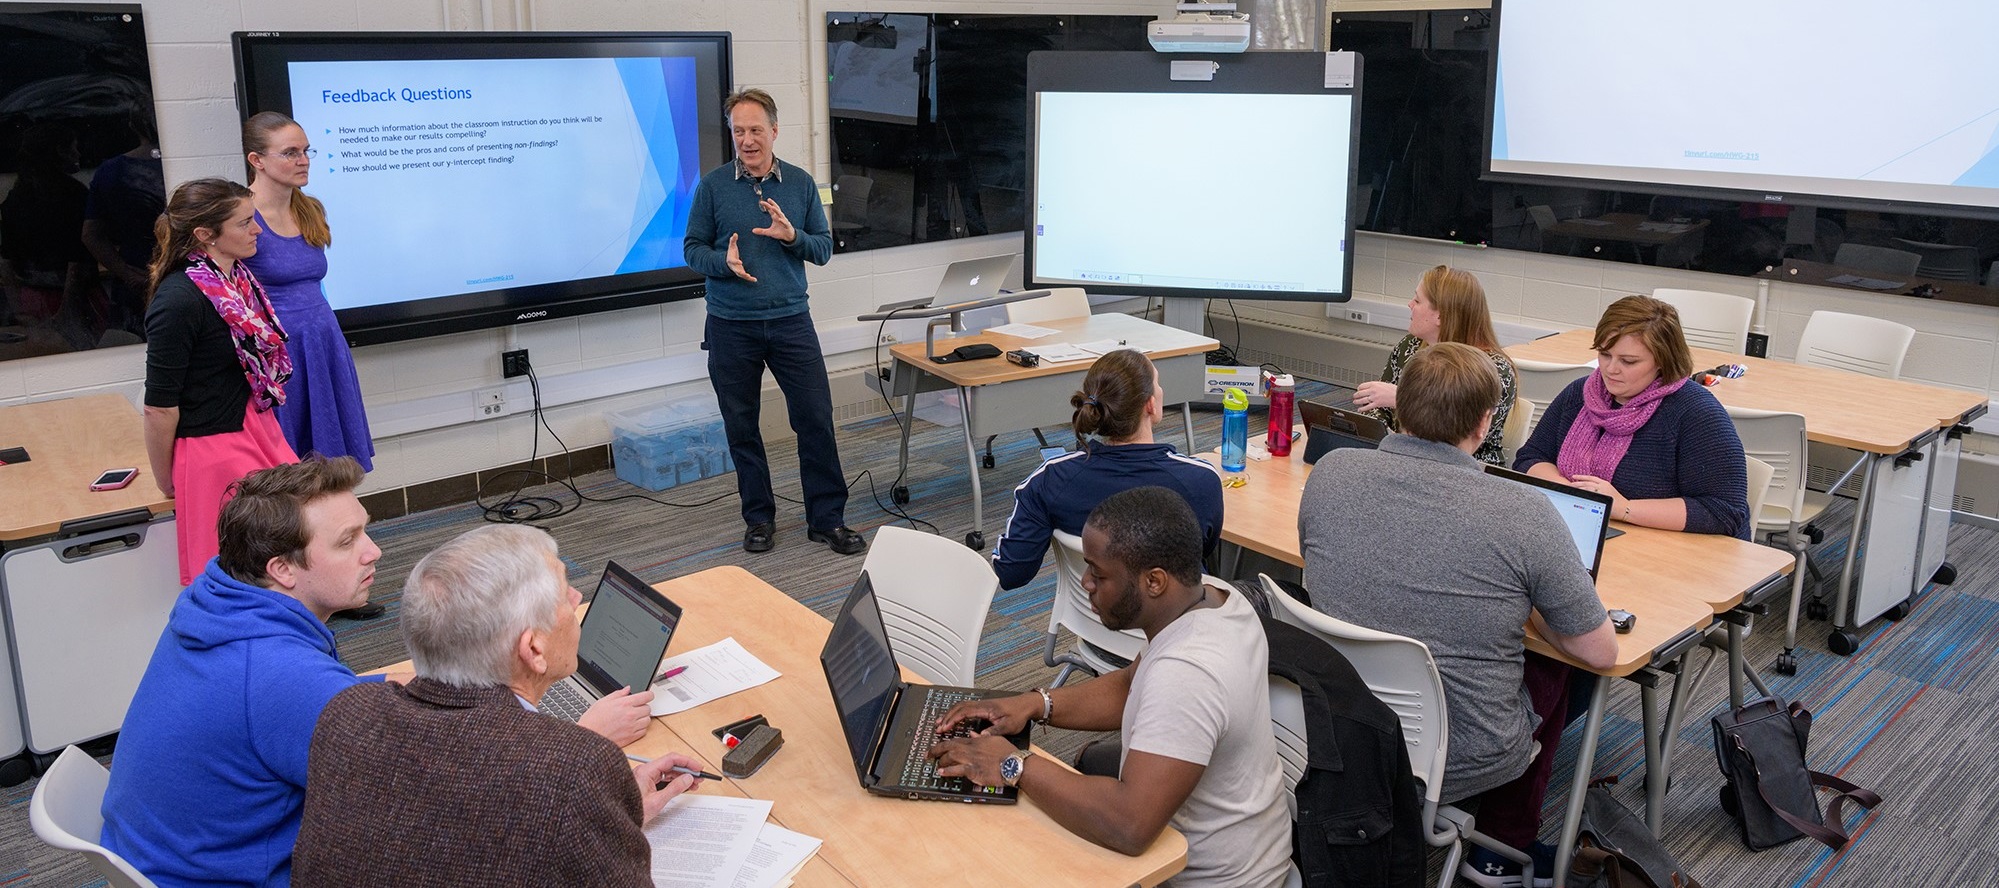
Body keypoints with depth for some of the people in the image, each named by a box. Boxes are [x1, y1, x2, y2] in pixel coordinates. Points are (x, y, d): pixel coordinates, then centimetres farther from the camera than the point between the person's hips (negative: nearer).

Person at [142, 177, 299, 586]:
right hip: (215, 452, -8)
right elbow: (159, 409, -14)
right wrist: (168, 486, -5)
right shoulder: (178, 301, -20)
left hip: (260, 435, 8)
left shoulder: (239, 279, 4)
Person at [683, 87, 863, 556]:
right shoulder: (713, 185, -1)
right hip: (731, 328, 0)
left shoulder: (801, 183, 4)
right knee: (741, 428, 8)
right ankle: (759, 518, 23)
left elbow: (824, 248, 5)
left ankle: (827, 518, 10)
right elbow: (693, 249, 1)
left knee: (816, 418, -2)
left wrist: (792, 236, -14)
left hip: (791, 320, 1)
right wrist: (724, 261, -19)